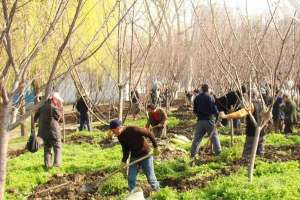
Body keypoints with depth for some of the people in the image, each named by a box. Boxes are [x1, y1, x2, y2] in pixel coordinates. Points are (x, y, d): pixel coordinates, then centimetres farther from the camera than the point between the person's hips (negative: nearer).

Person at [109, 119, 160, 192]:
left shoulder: (133, 130, -27)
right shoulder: (120, 137, -6)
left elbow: (149, 134, -19)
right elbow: (126, 149, 5)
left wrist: (155, 148, -17)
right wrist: (124, 161, -9)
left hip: (145, 156, -6)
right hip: (134, 157, 6)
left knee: (150, 177, 5)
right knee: (131, 179, 3)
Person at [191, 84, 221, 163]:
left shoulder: (197, 98, 3)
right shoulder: (210, 98, -9)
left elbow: (195, 110, 10)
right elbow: (214, 110, -10)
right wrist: (217, 115, 8)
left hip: (200, 120, 3)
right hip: (209, 120, -3)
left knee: (197, 138, 8)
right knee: (214, 137, 7)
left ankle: (193, 155, 6)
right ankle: (218, 152, 9)